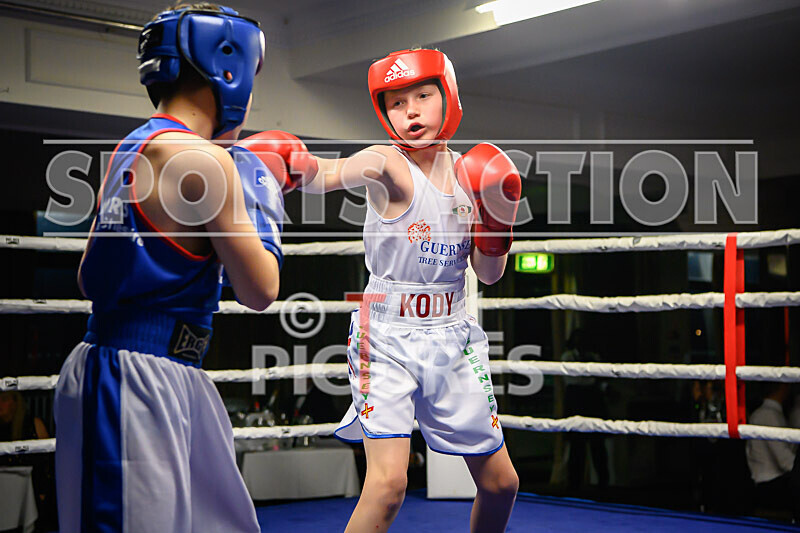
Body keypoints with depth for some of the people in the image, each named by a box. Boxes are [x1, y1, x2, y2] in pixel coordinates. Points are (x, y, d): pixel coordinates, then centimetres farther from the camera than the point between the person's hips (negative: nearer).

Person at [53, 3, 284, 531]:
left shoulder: (130, 149, 13)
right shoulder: (202, 157, -14)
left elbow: (89, 278, 20)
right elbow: (260, 291, -8)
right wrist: (260, 207, 8)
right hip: (133, 382, -9)